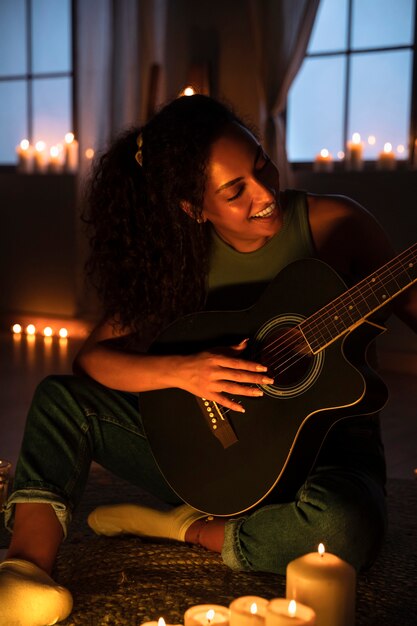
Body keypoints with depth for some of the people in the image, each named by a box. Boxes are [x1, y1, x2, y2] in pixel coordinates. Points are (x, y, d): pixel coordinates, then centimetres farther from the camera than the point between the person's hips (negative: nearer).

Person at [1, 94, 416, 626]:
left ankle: (190, 531, -12)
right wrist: (179, 372, -24)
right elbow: (92, 357, -6)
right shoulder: (179, 261, -4)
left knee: (344, 524, -39)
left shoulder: (331, 223, -10)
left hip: (327, 445, -2)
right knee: (61, 399, -7)